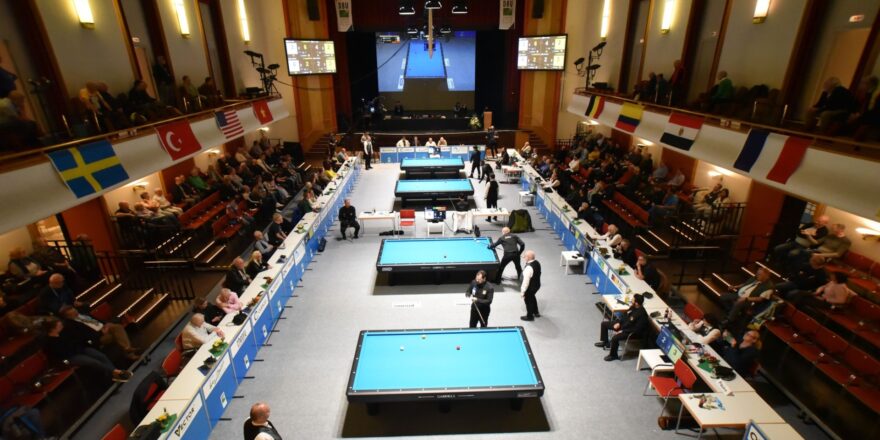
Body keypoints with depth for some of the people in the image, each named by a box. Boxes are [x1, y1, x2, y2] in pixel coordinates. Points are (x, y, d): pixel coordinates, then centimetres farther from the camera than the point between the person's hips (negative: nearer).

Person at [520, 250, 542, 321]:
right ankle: (536, 312, 49)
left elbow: (526, 281, -28)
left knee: (528, 301, 15)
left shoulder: (529, 268, -35)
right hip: (537, 285, 8)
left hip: (530, 288, -8)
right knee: (532, 298, 31)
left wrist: (522, 291, -19)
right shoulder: (537, 263, -8)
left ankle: (529, 316, 36)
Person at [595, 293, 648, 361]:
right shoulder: (633, 307, -5)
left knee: (615, 337, -31)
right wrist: (619, 322, -1)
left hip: (631, 332, -9)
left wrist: (623, 331, -24)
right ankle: (605, 341, 29)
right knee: (604, 323, 9)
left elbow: (637, 329, -28)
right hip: (623, 323, 9)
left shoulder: (641, 314, -30)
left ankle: (613, 355, -3)